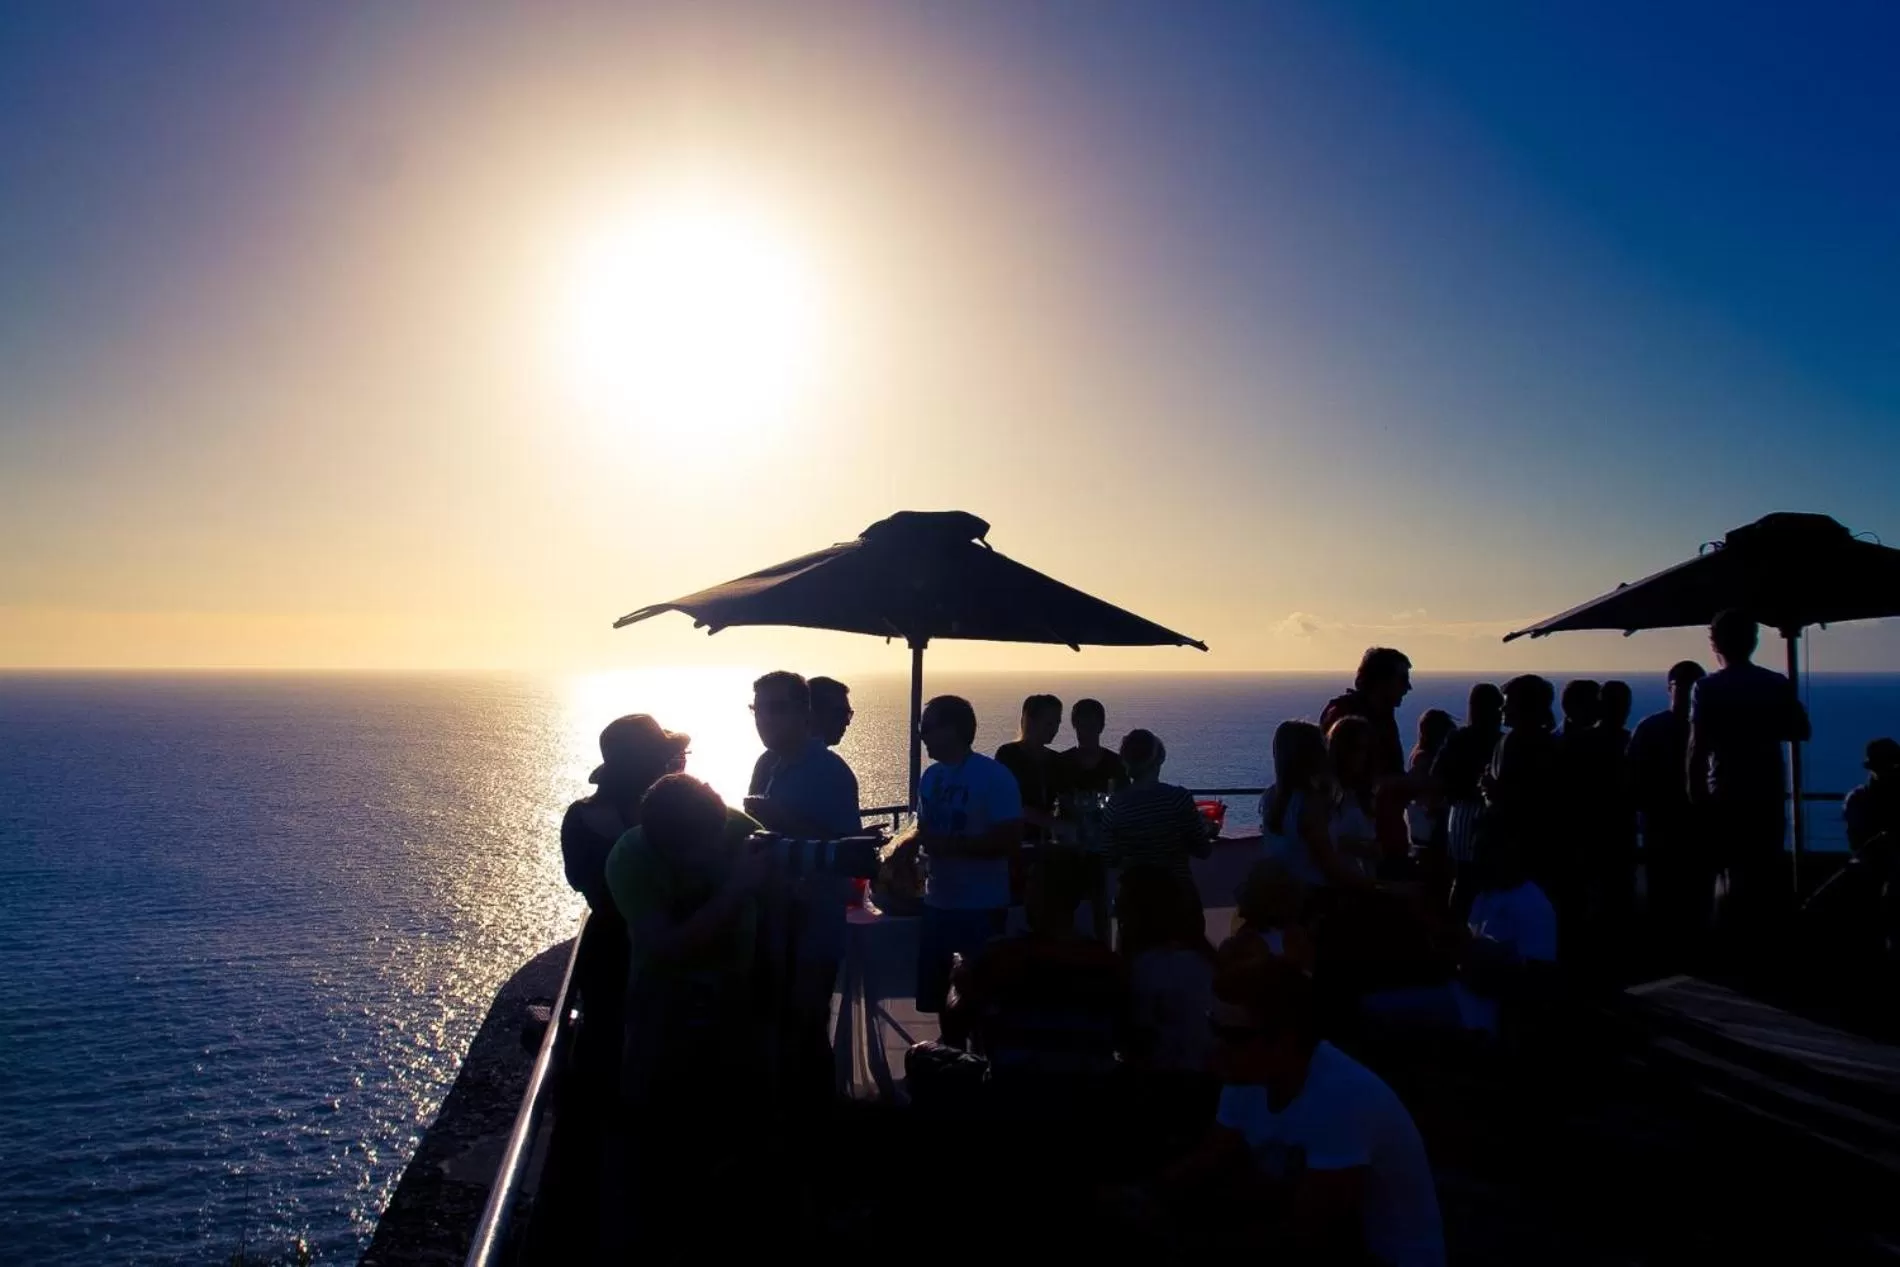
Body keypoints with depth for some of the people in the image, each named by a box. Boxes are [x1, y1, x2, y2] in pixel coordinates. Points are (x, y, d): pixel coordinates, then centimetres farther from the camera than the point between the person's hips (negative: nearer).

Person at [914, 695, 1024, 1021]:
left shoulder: (994, 777, -14)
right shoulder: (932, 776, 7)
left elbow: (1010, 841, -19)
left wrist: (951, 844, -24)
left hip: (981, 907, -7)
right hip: (937, 903, 7)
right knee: (934, 990, 18)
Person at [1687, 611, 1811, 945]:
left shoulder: (1708, 687, -10)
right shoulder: (1776, 684, 0)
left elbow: (1698, 745, -13)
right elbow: (1800, 730, 7)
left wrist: (1695, 790, -5)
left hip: (1726, 795, -3)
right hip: (1769, 794, 3)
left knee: (1738, 874, 4)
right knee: (1769, 873, 13)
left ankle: (1741, 945, 6)